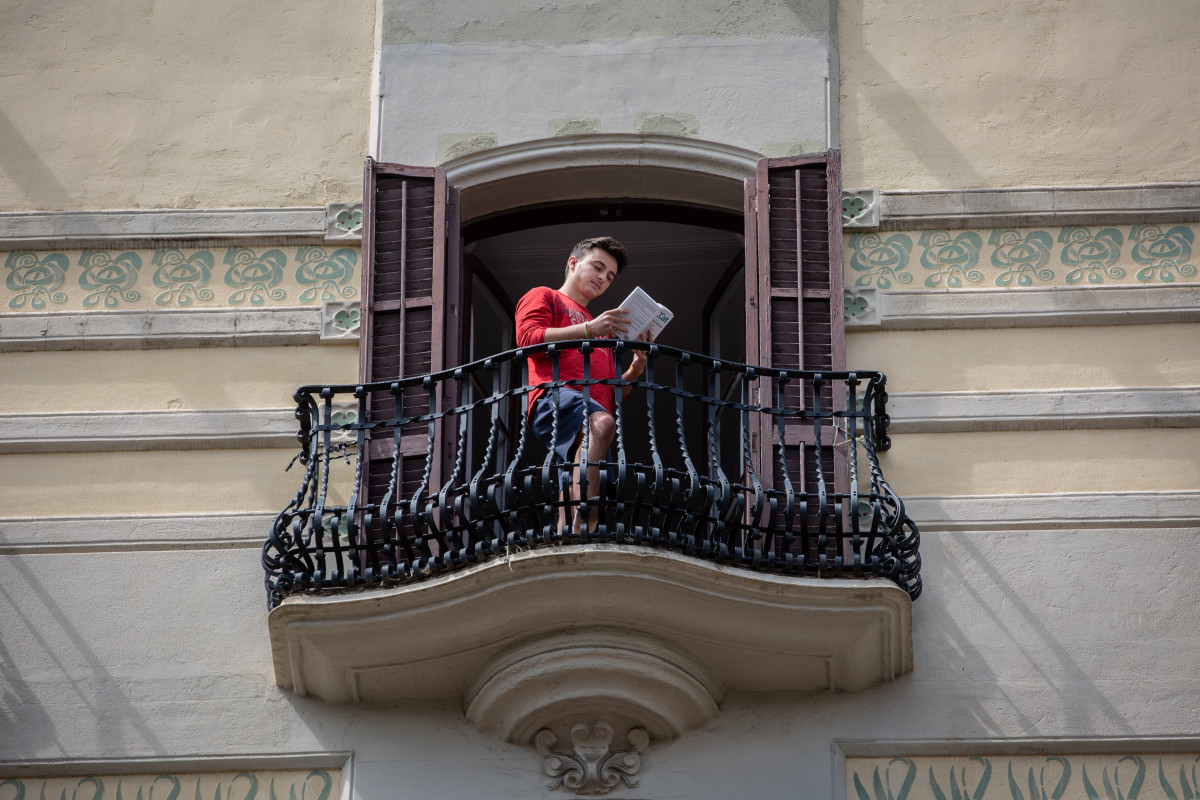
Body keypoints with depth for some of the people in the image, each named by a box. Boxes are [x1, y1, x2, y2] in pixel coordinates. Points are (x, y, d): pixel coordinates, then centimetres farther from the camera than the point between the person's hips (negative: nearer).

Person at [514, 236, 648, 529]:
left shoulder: (601, 330, 42)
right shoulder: (543, 296, 24)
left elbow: (612, 395, 34)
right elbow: (528, 338, 1)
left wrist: (632, 373, 12)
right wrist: (588, 329, -5)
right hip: (554, 397, -7)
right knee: (601, 423, -37)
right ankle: (580, 525, -50)